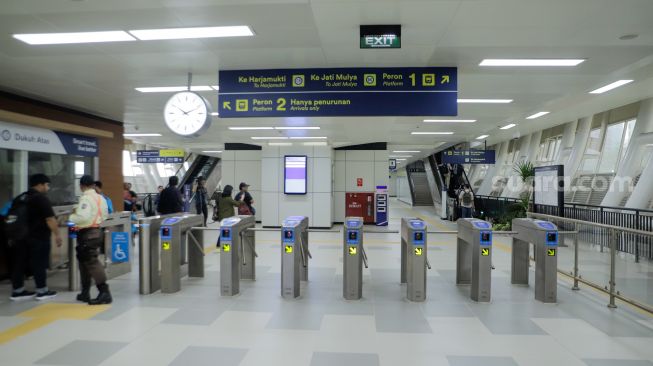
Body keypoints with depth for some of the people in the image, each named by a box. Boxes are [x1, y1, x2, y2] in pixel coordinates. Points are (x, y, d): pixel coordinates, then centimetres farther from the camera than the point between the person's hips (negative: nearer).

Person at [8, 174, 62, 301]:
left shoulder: (19, 198, 13)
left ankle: (17, 291, 19)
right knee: (39, 264, 0)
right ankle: (42, 291, 7)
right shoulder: (41, 198, -13)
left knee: (19, 263, 11)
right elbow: (50, 219, -18)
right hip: (38, 237, -8)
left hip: (21, 236, 8)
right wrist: (57, 234, -14)